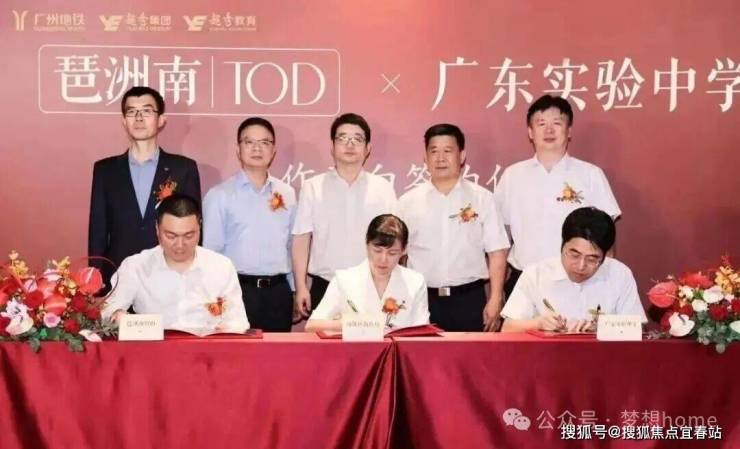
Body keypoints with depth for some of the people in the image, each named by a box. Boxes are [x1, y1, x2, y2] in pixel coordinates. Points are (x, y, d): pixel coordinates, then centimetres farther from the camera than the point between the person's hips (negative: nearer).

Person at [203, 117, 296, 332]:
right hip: (238, 290, -3)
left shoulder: (287, 194, 9)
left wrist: (295, 290, 11)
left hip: (279, 291, 4)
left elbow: (291, 246, 13)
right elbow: (211, 251, -2)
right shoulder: (219, 195, -3)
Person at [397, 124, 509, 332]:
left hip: (470, 299, -1)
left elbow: (497, 252, 2)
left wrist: (495, 300, -3)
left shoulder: (482, 198, 2)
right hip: (422, 300, 1)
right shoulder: (408, 202, 5)